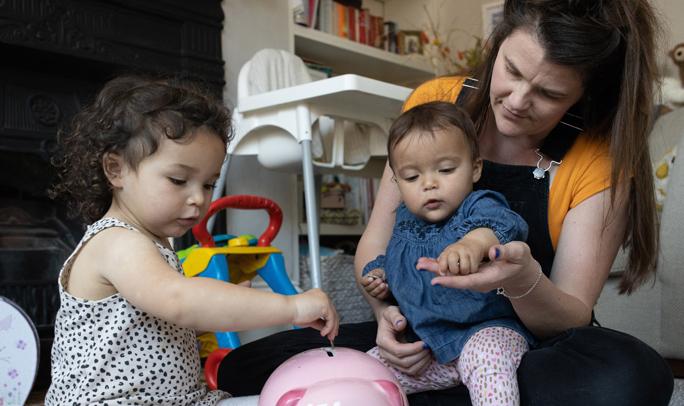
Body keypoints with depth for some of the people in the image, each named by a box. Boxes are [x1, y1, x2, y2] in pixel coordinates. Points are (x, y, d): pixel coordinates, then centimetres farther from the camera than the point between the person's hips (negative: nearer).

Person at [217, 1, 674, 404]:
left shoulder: (600, 158, -13)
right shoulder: (435, 103, -7)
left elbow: (574, 318, -13)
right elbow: (376, 241, -1)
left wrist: (524, 281, -36)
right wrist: (386, 308, -22)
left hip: (531, 351, 0)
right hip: (422, 339, 1)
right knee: (244, 368, -14)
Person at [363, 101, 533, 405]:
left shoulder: (478, 207, -13)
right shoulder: (405, 221, 8)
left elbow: (505, 223, -39)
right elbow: (392, 259, 30)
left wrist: (476, 240, -62)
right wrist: (379, 273, 7)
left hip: (487, 330, -6)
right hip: (426, 348, 7)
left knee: (486, 356, -38)